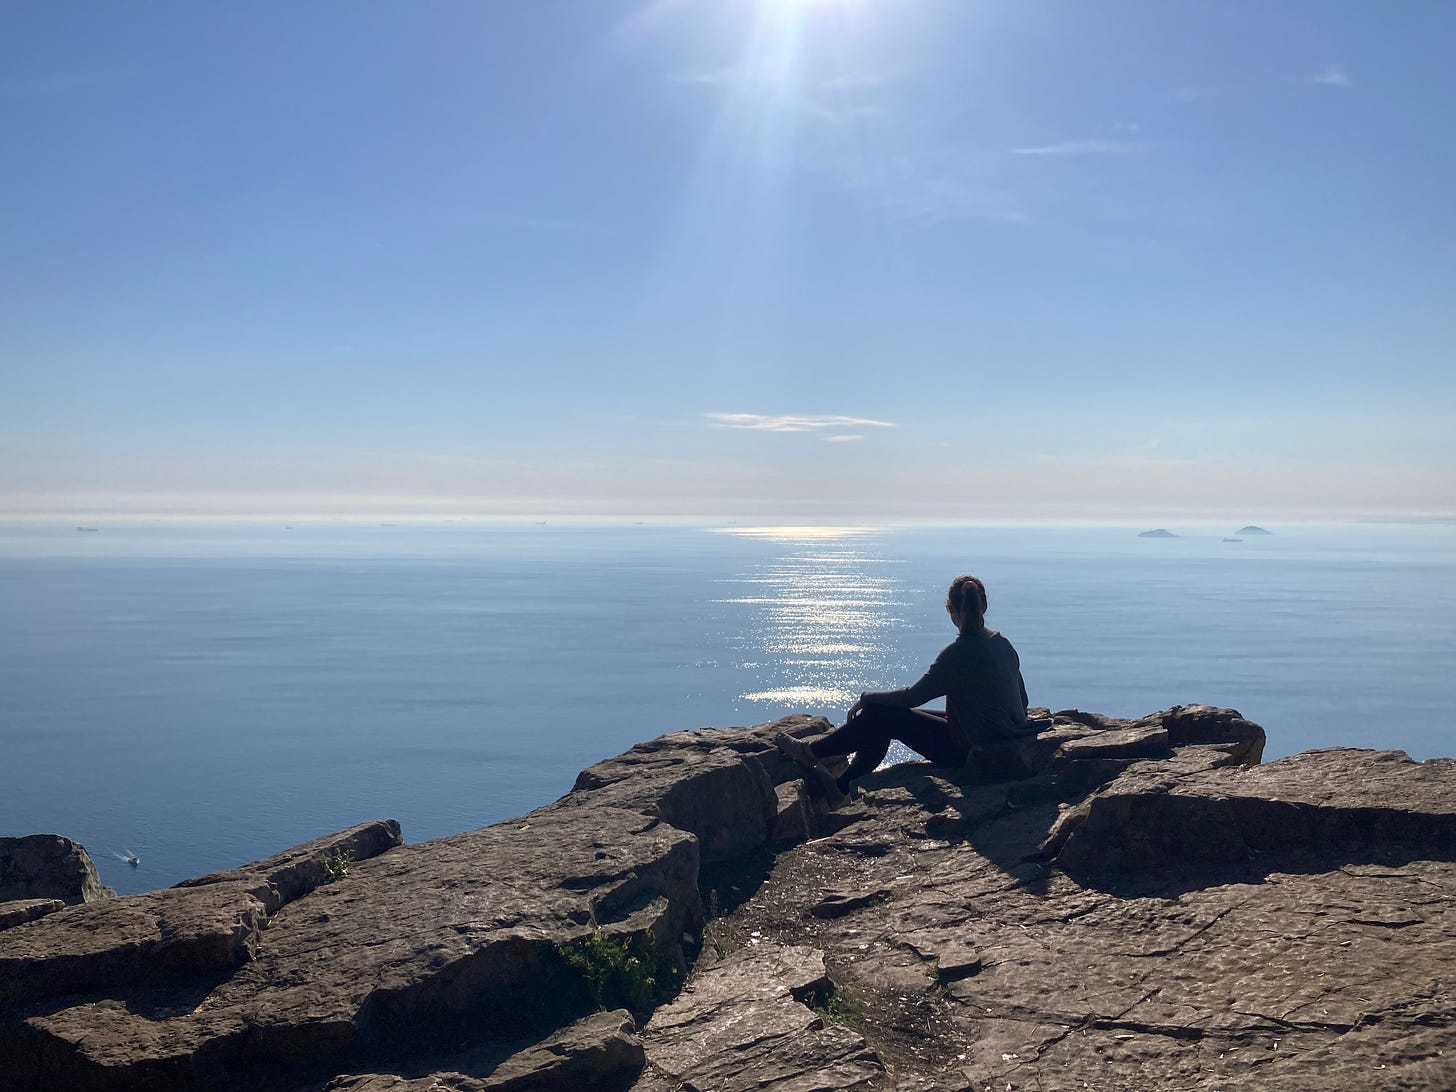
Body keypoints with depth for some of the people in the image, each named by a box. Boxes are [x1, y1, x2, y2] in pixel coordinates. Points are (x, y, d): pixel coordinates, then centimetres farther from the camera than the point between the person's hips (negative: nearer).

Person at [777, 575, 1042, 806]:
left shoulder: (960, 652, -22)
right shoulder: (1003, 644, 4)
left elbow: (913, 696, -17)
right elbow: (1022, 701, 11)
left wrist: (866, 698, -2)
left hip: (970, 750, -8)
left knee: (880, 714, 0)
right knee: (884, 717, 13)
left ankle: (811, 752, 16)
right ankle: (842, 785, 19)